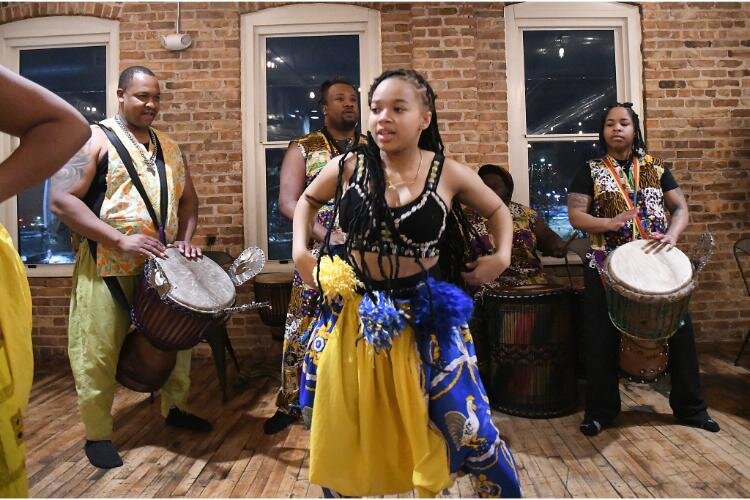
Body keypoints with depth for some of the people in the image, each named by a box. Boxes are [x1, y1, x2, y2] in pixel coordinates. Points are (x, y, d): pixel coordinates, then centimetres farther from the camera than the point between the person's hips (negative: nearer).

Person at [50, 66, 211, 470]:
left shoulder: (169, 147, 12)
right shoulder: (94, 139, -6)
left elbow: (188, 200, 18)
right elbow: (62, 200, -15)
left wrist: (185, 239, 0)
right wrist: (121, 240, -22)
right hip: (105, 268, -6)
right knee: (99, 354, 4)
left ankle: (174, 408, 38)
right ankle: (97, 435, 23)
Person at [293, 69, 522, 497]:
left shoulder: (449, 174, -8)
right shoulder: (348, 167, -7)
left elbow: (498, 210, 11)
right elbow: (308, 201, 14)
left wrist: (502, 257, -2)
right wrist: (300, 252, 2)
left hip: (425, 314, -1)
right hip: (355, 313, 2)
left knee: (468, 425, 2)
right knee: (340, 428, 18)